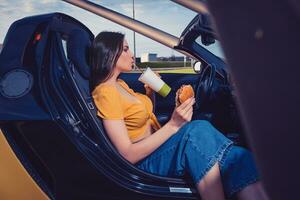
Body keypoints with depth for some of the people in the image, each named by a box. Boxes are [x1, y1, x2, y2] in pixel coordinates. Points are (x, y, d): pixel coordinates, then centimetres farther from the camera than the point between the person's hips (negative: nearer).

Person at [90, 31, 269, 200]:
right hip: (144, 162, -8)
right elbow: (129, 154, -21)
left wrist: (150, 93, 9)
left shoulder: (121, 84, 14)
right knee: (197, 129, -37)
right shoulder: (105, 93, -15)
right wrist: (173, 125, -26)